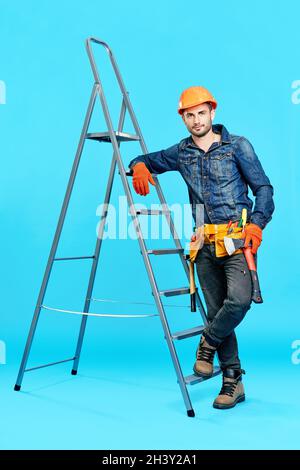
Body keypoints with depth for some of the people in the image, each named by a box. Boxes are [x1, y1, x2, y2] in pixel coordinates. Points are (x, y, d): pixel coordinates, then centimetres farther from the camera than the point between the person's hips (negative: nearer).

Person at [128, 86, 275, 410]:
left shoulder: (237, 146, 3)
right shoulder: (182, 152, 13)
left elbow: (263, 188, 2)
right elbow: (149, 160, 27)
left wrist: (256, 223, -14)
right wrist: (139, 166, 2)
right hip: (206, 244, 3)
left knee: (239, 299, -24)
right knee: (216, 310, 4)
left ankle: (208, 342, 6)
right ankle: (233, 381, 16)